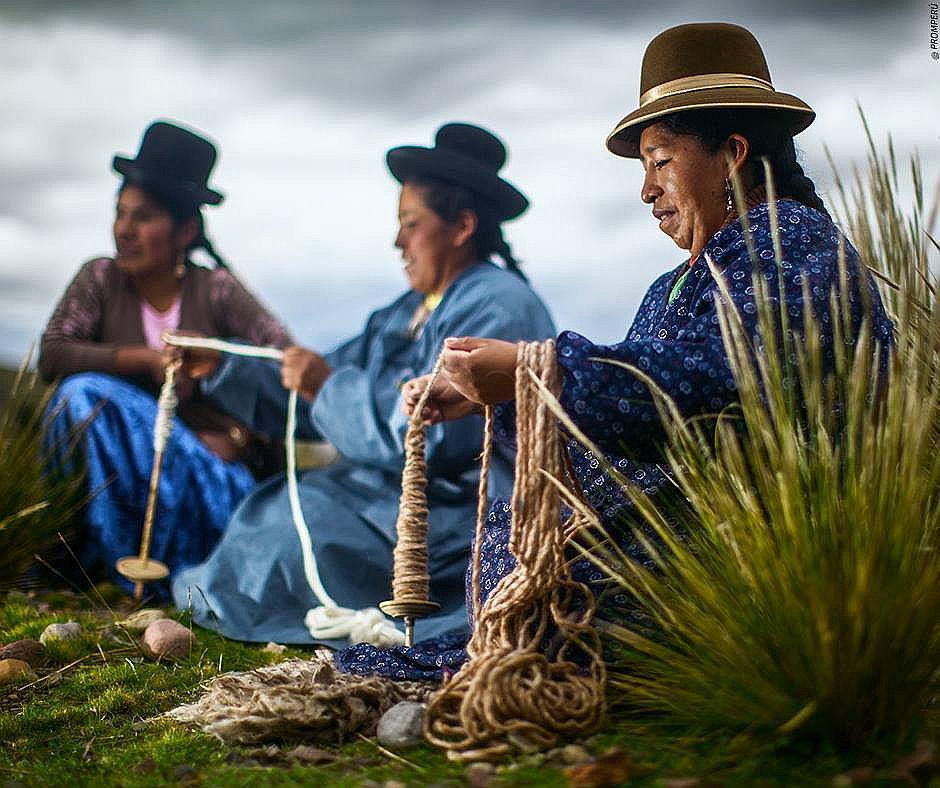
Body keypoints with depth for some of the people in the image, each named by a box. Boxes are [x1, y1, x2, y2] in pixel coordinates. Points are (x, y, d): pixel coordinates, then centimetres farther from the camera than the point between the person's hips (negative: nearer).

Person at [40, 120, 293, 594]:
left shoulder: (216, 290, -2)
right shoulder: (100, 280, 1)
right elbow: (51, 356, -12)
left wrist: (239, 436, -16)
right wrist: (145, 359, -19)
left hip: (210, 459, -1)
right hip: (116, 464, 2)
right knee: (83, 392, -26)